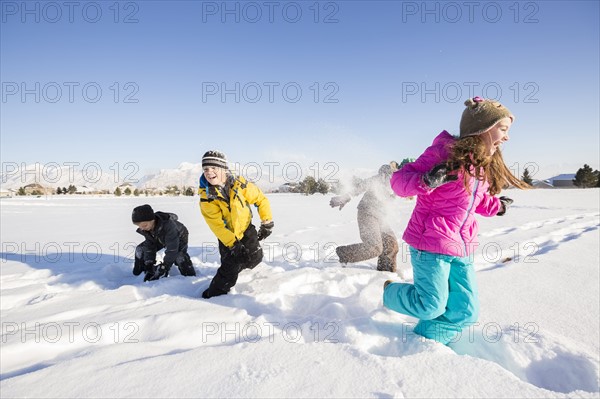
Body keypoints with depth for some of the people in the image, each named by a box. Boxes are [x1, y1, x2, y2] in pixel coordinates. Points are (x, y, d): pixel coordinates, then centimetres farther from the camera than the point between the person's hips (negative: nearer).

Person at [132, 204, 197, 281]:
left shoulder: (168, 225, -46)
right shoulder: (145, 229, -26)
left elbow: (171, 250, -45)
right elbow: (149, 247, -17)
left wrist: (163, 268, -45)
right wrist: (149, 267, -23)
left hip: (179, 238, -6)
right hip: (161, 239, 6)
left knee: (179, 256, -32)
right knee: (140, 249, -4)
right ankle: (137, 273, 16)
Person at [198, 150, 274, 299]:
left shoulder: (240, 184, -20)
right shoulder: (206, 196, -20)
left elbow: (260, 199, -9)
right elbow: (216, 224, -20)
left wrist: (267, 222, -16)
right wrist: (232, 243, -27)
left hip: (246, 228, 3)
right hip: (226, 235, -2)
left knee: (255, 257, 2)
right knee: (230, 269, -11)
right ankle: (211, 295, 9)